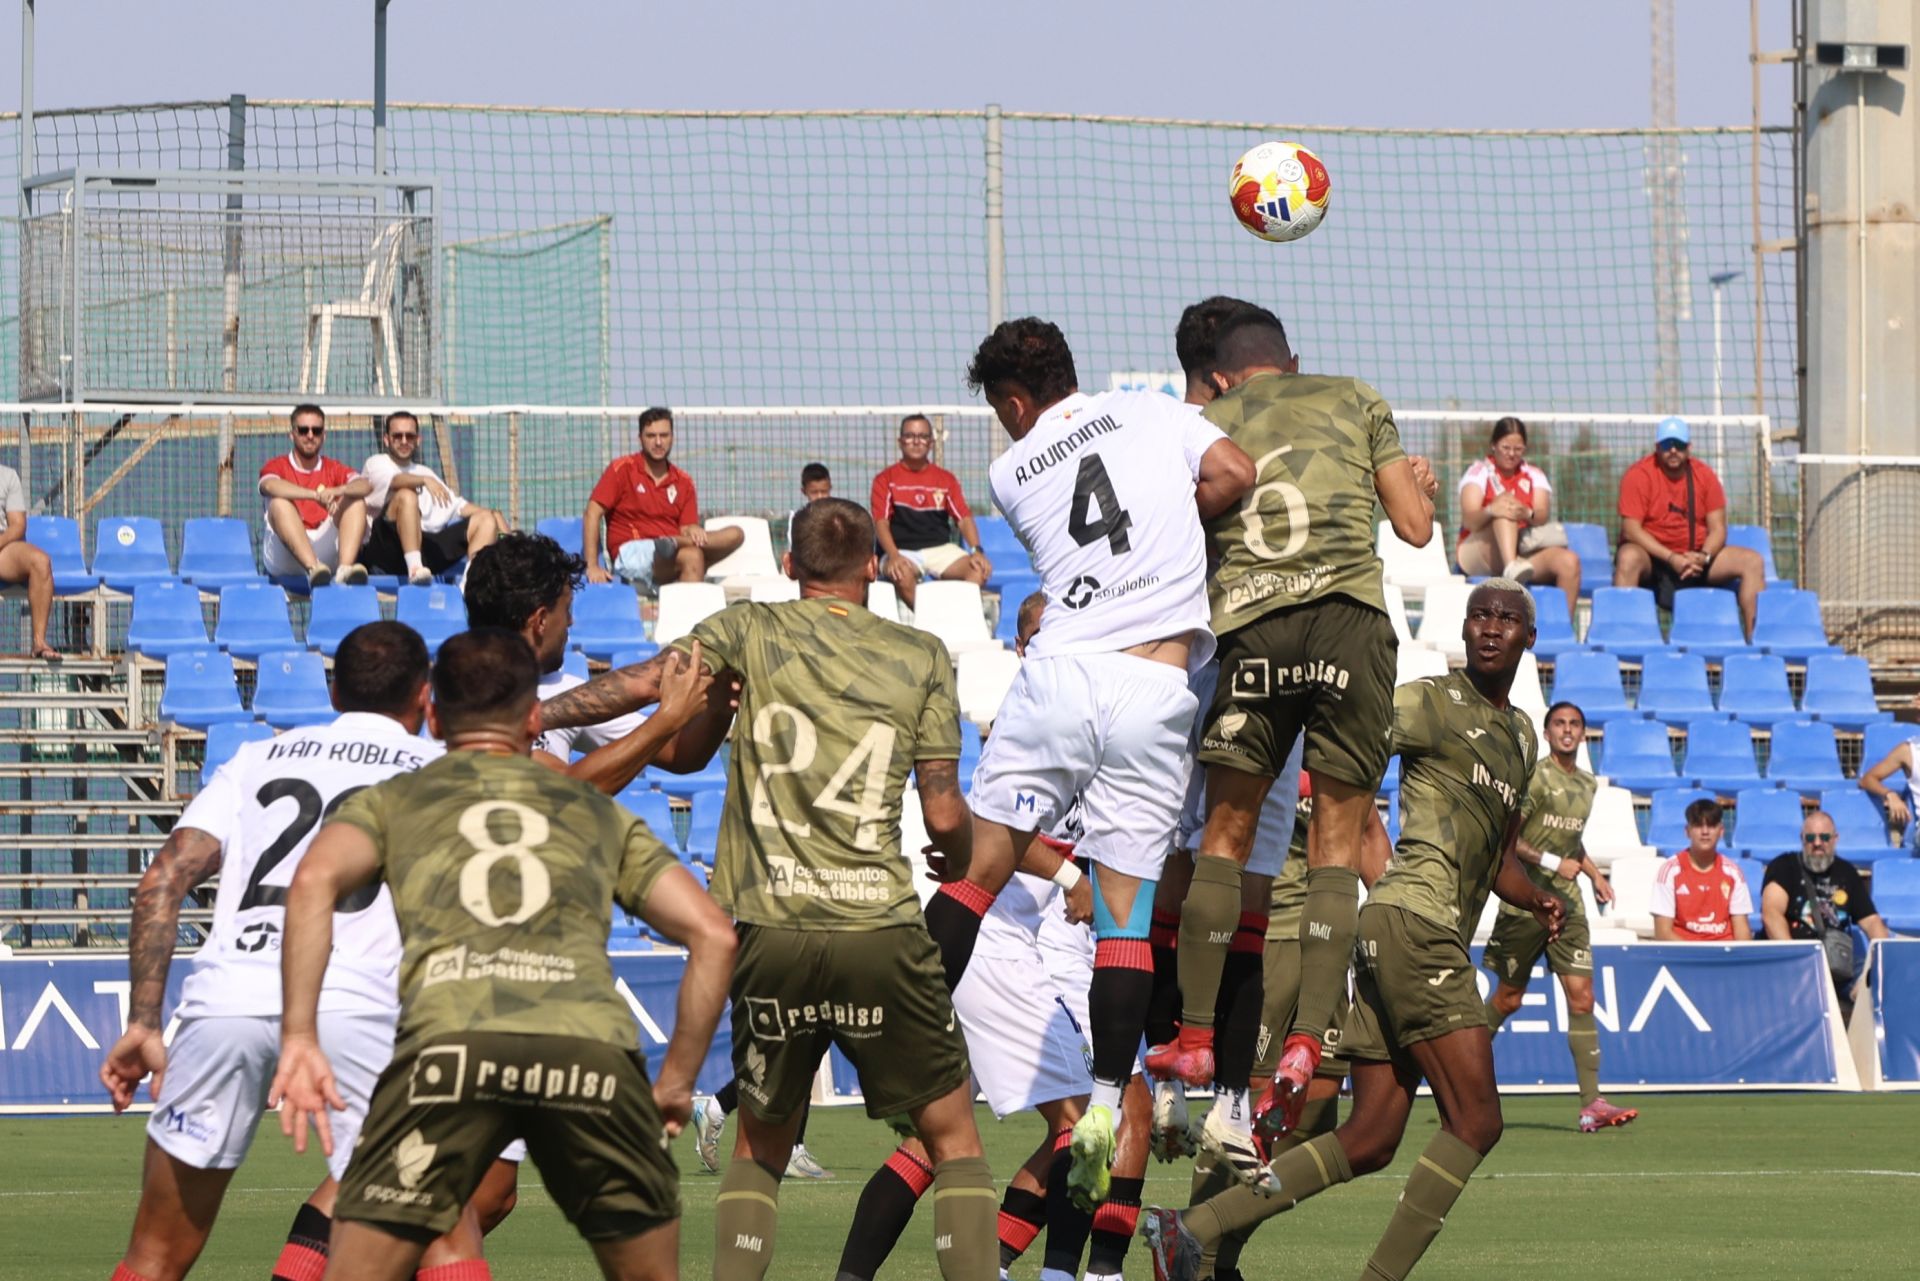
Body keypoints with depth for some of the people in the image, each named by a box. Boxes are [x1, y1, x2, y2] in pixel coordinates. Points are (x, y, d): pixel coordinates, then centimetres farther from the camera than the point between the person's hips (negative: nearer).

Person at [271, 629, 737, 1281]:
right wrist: (678, 1080, 28)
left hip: (449, 1042, -1)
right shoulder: (598, 812, 32)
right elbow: (713, 934, 23)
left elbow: (314, 881, 6)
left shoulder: (391, 800, 28)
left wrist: (298, 1038, 3)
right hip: (594, 1049, 1)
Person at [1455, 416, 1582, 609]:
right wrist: (1490, 511, -36)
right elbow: (1469, 520, -13)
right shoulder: (1479, 473, 5)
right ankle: (1512, 567, -54)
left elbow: (1543, 515, -6)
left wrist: (1528, 514, -31)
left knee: (1569, 561, -26)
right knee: (1506, 501, -30)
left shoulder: (1534, 476, 14)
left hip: (1526, 554, 3)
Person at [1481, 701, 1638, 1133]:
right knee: (1508, 997, 5)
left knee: (1581, 997, -6)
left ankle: (1591, 1105, -10)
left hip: (1566, 902, 5)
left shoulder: (1587, 785, 13)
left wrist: (1594, 873, 14)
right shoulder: (1534, 778, -9)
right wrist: (1552, 863, -19)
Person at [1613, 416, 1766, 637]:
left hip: (1695, 558, 4)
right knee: (1628, 558, -39)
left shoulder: (1705, 475, 3)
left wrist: (1703, 557, -20)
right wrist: (1671, 559, -25)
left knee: (1752, 561, -12)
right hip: (1652, 557, -4)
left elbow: (1717, 529, 2)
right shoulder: (1639, 475, -9)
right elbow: (1631, 529, -16)